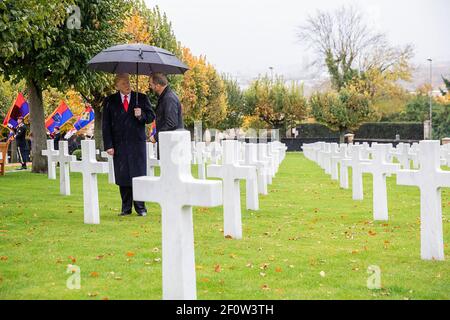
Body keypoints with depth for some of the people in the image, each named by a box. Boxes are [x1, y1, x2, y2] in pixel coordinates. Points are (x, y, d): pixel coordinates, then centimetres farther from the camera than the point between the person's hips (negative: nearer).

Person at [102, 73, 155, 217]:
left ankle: (140, 207, 7)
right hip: (119, 144, 1)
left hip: (137, 143, -1)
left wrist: (141, 115, -14)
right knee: (122, 177, 3)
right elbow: (106, 125, 4)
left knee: (139, 175, -1)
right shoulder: (110, 101, 7)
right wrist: (108, 145, -4)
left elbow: (151, 117, 8)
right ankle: (126, 208, 13)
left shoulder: (141, 98, 7)